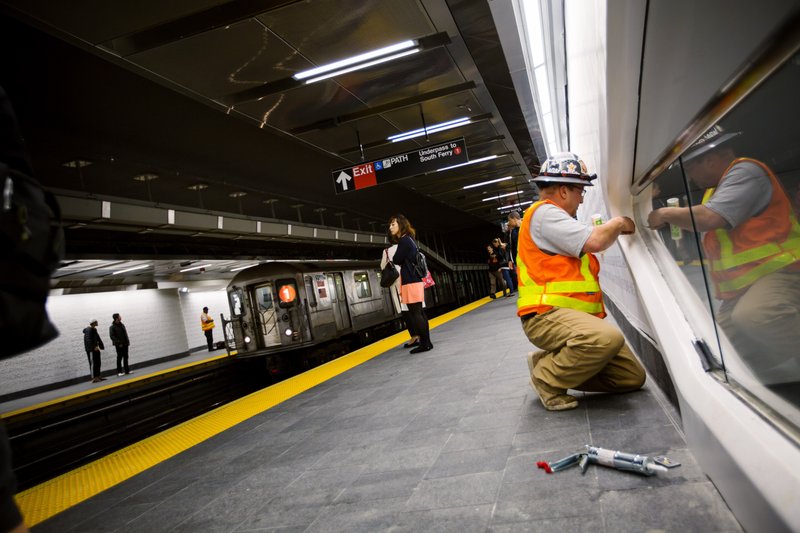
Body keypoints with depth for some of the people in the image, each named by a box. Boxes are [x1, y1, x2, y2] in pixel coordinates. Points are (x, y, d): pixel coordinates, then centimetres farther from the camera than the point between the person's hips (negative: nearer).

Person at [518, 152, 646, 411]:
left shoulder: (553, 217, 24)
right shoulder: (544, 213, -9)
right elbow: (593, 242, -18)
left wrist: (614, 229, 20)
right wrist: (618, 223, 1)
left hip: (577, 316, 10)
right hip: (547, 315, -10)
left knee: (632, 377, 4)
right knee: (608, 338, -36)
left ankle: (556, 364, 11)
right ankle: (547, 378, -12)